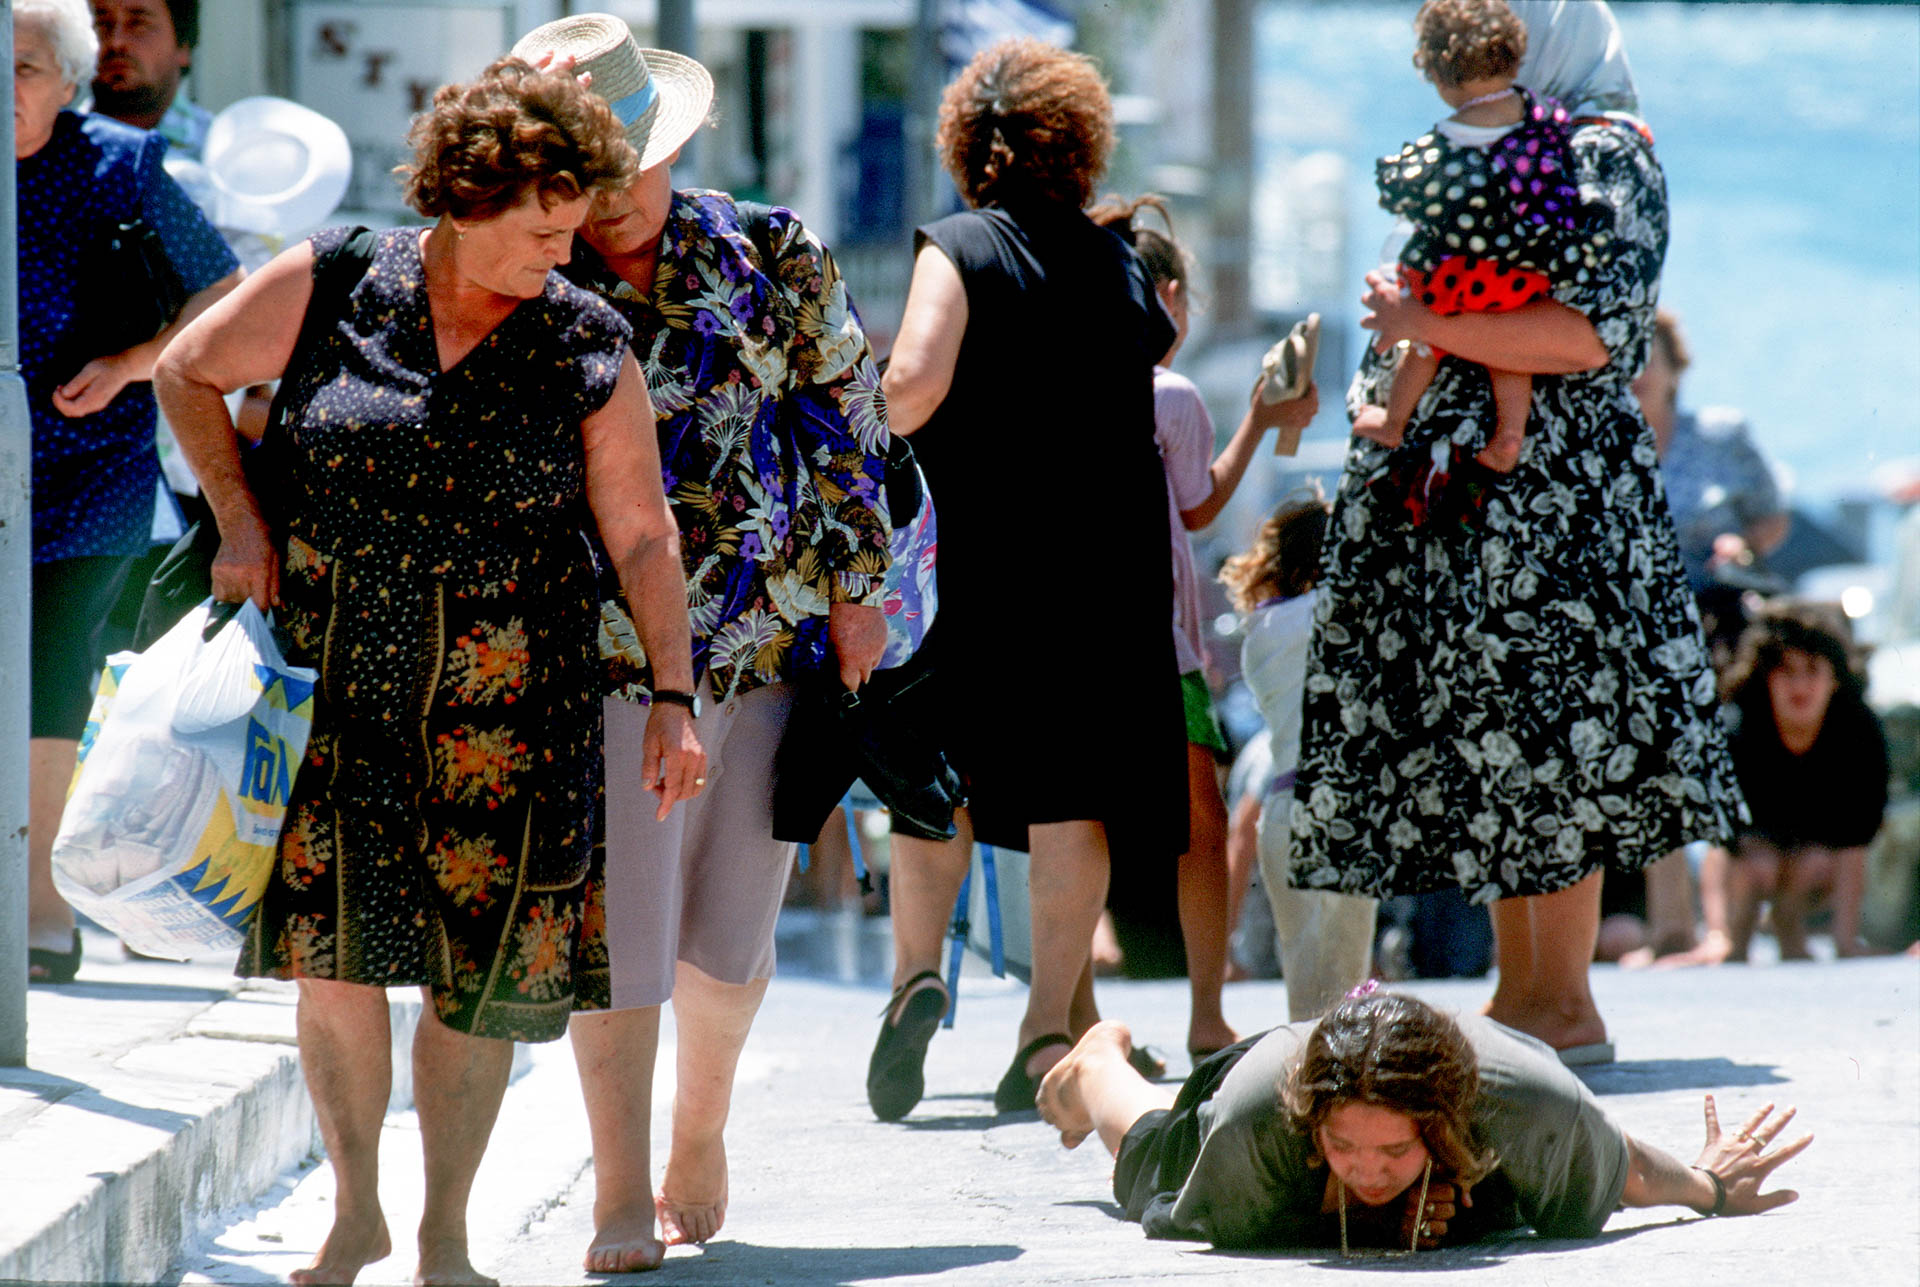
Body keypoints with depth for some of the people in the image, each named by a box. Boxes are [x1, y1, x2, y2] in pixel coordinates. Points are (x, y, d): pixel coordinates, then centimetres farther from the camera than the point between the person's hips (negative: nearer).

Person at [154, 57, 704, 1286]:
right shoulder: (334, 285, -2)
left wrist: (676, 701, -2)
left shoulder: (587, 349, 0)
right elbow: (190, 372, 11)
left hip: (503, 700, 1)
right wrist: (242, 520, 2)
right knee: (336, 938, -7)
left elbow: (643, 534, 2)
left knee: (482, 964, 0)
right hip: (332, 674, 0)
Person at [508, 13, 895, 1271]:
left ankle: (701, 1134, 34)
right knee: (624, 927, -9)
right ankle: (623, 1199, -3)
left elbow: (848, 410, 8)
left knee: (731, 931, 9)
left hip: (773, 642, 2)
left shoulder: (773, 256, 2)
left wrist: (855, 580, 5)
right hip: (611, 655, -2)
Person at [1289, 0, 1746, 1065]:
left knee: (1536, 736, -9)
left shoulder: (1604, 158, -8)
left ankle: (1566, 1004, -5)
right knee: (1490, 744, 8)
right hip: (1454, 498, 9)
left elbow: (1587, 330, -21)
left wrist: (1428, 326, -20)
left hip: (1546, 495, -9)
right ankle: (1518, 994, 12)